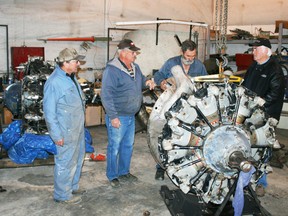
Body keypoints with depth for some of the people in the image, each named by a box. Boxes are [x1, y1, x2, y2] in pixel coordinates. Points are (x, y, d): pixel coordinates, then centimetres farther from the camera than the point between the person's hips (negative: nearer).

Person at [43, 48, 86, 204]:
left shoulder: (71, 77, 8)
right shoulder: (54, 82, -21)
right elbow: (49, 111, -20)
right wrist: (57, 135, -20)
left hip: (78, 128, 10)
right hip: (66, 132, -10)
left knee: (77, 159, 21)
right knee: (66, 162, 2)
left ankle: (72, 187, 38)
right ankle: (62, 195, 19)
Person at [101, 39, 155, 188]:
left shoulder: (135, 67, 8)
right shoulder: (112, 70, -18)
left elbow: (140, 80, 25)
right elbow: (106, 95, -21)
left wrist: (147, 82, 0)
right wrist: (113, 117, -23)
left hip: (131, 116, 8)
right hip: (118, 117, -8)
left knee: (128, 146, 19)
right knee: (114, 147, 5)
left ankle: (124, 172, 35)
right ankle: (112, 175, 21)